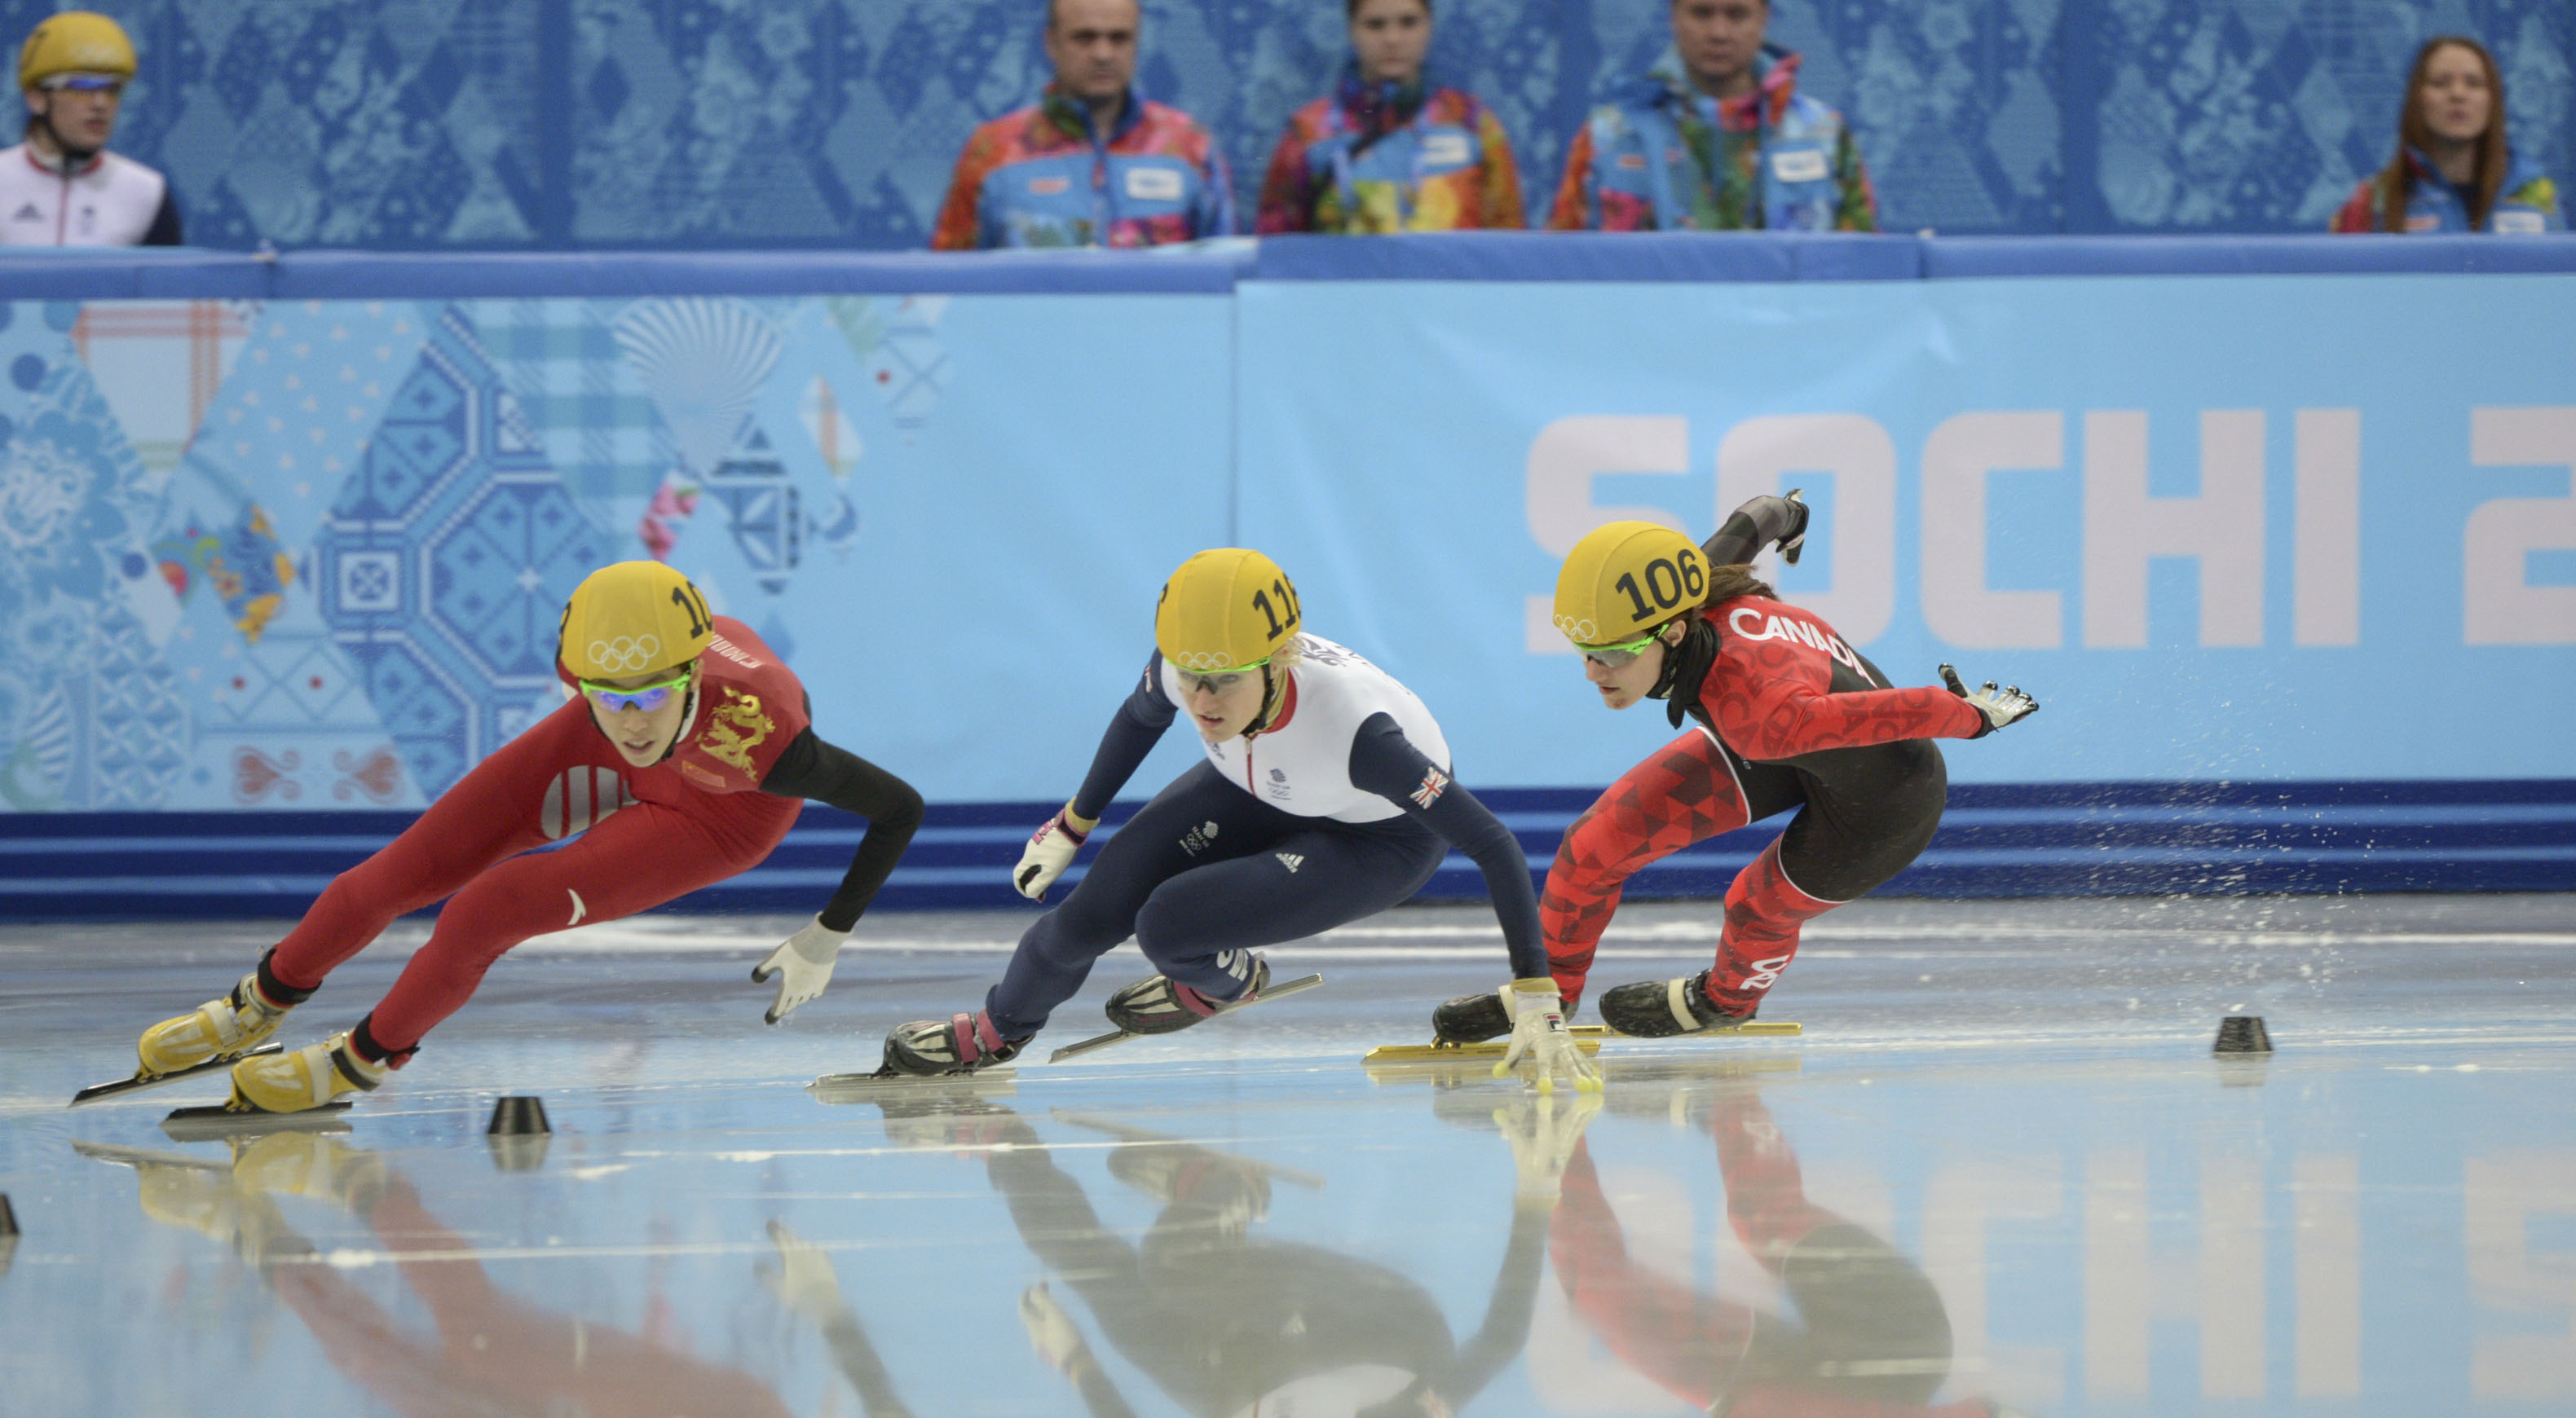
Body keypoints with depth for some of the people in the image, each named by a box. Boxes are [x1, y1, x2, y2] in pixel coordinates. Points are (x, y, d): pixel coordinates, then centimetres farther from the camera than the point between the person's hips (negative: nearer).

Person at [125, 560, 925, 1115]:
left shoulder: (757, 736, -46)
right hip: (615, 767, 3)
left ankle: (366, 1059, 13)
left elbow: (901, 809, -33)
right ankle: (260, 1005, 30)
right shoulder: (593, 655, -36)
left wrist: (825, 942, -26)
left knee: (490, 909, -16)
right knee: (411, 870, 3)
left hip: (719, 816, -3)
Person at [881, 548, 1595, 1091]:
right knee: (1096, 910, -6)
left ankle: (1225, 982, 15)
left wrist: (1536, 1002, -41)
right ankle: (996, 1031, 24)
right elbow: (1141, 718, -1)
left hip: (1380, 841, -5)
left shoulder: (1352, 728, -44)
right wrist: (1073, 825, 11)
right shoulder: (1184, 663, -29)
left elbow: (1495, 846, -38)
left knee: (1167, 926, -22)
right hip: (1256, 791, 5)